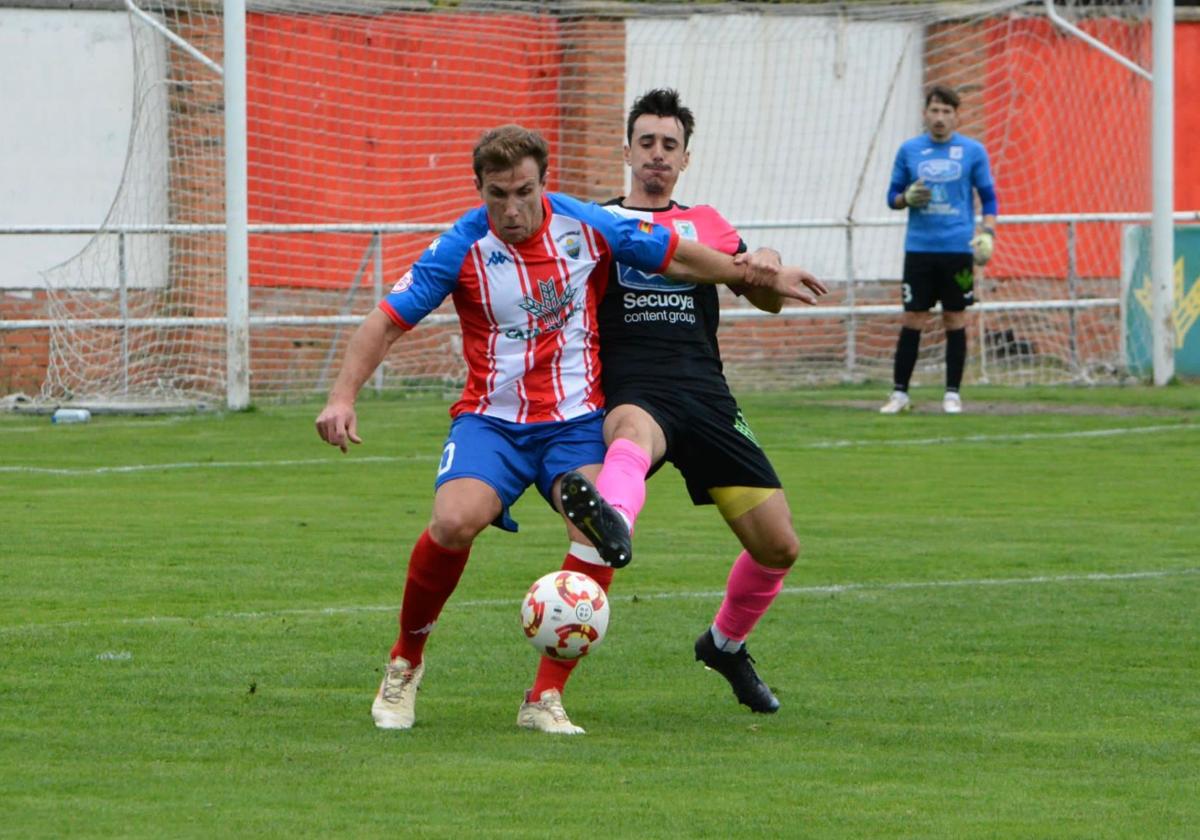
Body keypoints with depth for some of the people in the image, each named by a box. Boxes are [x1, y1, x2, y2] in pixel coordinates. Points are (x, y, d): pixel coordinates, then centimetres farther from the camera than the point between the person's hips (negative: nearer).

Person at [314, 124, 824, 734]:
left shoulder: (587, 226, -3)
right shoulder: (461, 249, -8)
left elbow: (676, 257, 12)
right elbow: (387, 321, -6)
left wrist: (764, 277, 21)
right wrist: (343, 397, -19)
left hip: (575, 420, 2)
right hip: (491, 421, -2)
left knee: (598, 538, -27)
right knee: (454, 521, -28)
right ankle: (405, 663, -6)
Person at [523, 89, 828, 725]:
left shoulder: (705, 223, 24)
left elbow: (767, 300, 17)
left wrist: (766, 268, -7)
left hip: (706, 397, 4)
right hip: (635, 394, -4)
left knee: (778, 547, 0)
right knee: (633, 436, -43)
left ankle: (726, 643, 29)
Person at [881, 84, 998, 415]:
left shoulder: (973, 151, 3)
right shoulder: (909, 150, 6)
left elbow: (988, 198, 7)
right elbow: (893, 196, 12)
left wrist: (987, 232, -8)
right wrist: (907, 197, -10)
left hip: (958, 249, -1)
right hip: (919, 249, 1)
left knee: (955, 319, 2)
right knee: (912, 319, -1)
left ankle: (952, 393, 9)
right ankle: (899, 392, 4)